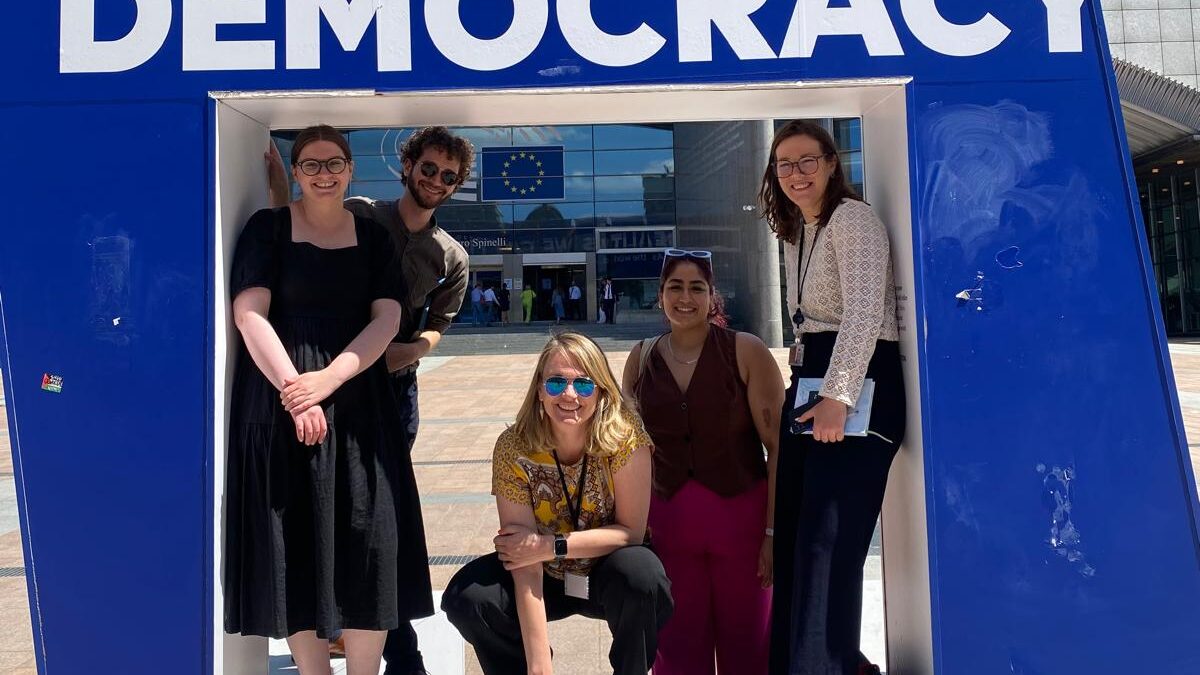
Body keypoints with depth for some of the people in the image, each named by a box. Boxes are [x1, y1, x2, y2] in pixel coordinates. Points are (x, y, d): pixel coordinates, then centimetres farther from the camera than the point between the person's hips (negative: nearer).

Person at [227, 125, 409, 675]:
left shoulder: (373, 238, 12)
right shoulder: (268, 228, 4)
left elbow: (387, 319, 1)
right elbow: (249, 314, -6)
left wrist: (328, 379, -14)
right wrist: (294, 390, -17)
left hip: (357, 400, 2)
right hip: (279, 397, -2)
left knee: (368, 544, -2)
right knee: (293, 541, 0)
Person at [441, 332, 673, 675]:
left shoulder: (625, 437, -23)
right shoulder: (513, 449, -22)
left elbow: (631, 531, -17)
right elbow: (526, 560, -25)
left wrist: (551, 544, -27)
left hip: (609, 576, -1)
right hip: (548, 579, 1)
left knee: (641, 572, -33)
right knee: (466, 598, -23)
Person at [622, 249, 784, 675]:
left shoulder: (745, 352, -6)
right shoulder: (641, 359, 3)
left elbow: (778, 446, -8)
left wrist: (775, 532, -11)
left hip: (741, 515, -2)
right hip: (667, 522, 2)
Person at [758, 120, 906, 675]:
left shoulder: (852, 218, -9)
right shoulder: (796, 233, 19)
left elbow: (864, 312, -22)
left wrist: (837, 397, -29)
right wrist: (804, 389, 16)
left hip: (856, 388, -9)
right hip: (809, 383, 9)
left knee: (827, 545, -12)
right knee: (792, 541, 11)